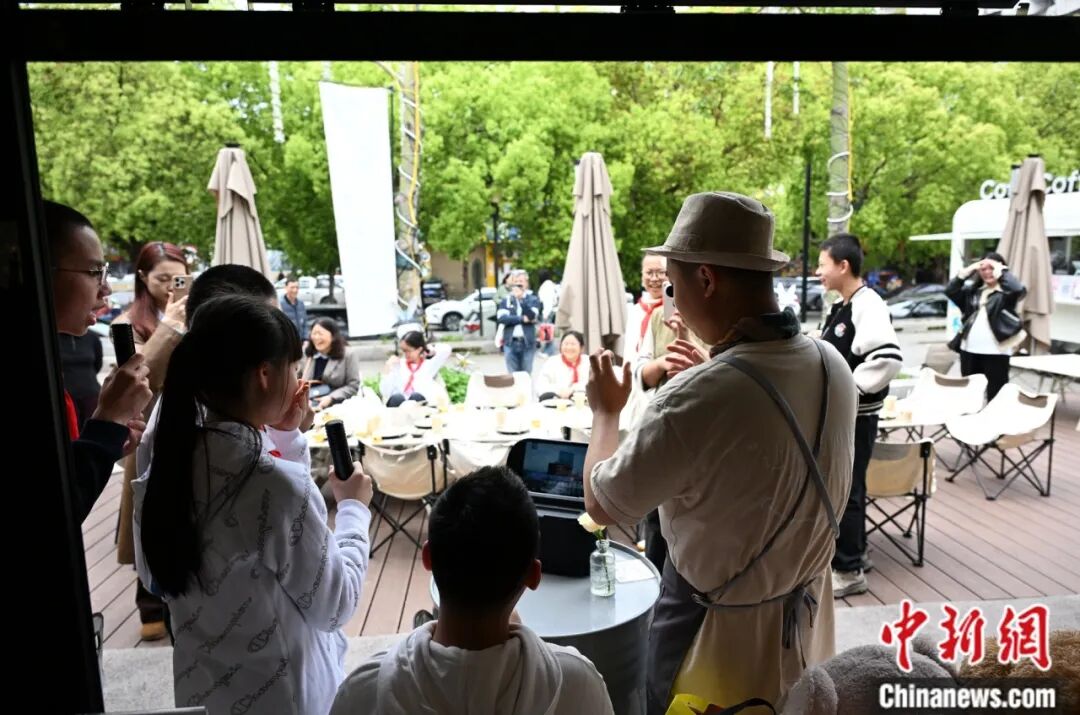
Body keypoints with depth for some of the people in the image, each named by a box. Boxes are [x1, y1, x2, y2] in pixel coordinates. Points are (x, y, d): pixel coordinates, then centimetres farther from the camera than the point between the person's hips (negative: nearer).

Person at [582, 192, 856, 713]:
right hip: (806, 612, 7)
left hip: (717, 628, -6)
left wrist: (605, 409, -4)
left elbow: (602, 504, -19)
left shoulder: (697, 398, -33)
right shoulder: (833, 366, -9)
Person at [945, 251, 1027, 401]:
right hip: (969, 349, 5)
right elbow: (949, 291, 5)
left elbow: (1019, 290, -23)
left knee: (995, 395, 0)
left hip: (995, 352, -5)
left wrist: (1002, 271, -11)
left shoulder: (1006, 292, -2)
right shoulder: (973, 290, 12)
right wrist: (968, 271, 1)